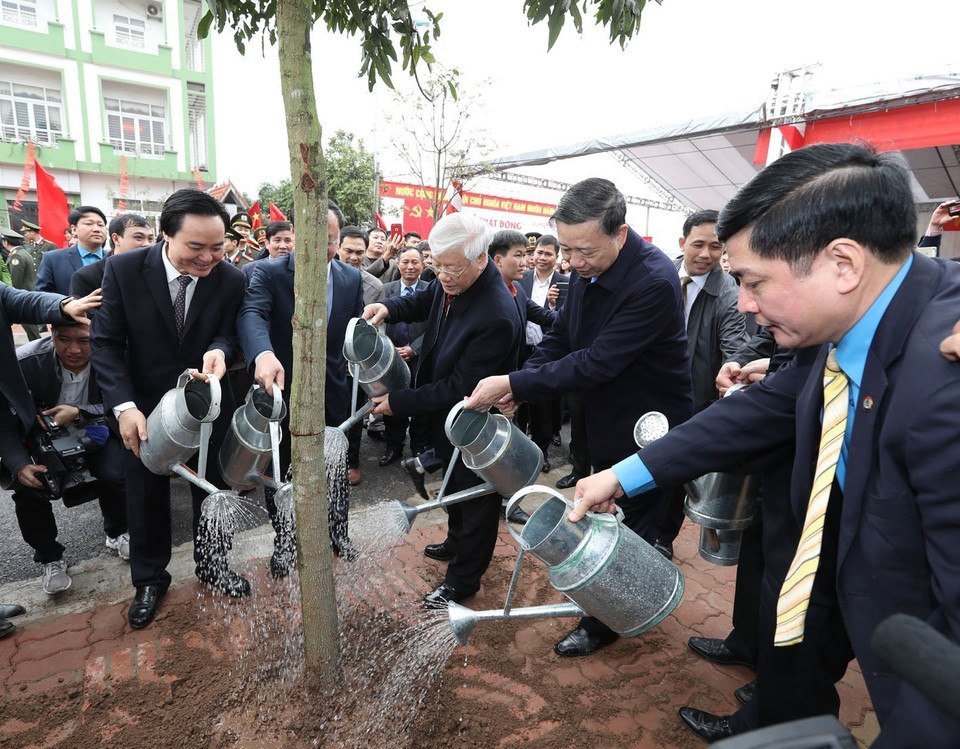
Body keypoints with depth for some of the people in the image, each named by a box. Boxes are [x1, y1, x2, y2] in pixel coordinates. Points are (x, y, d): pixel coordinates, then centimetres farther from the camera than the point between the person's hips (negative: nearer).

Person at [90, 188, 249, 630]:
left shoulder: (230, 280, -14)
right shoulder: (123, 270, -16)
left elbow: (229, 333, -6)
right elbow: (106, 342, -13)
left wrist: (219, 351, -32)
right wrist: (124, 406, -23)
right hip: (144, 410, 0)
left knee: (212, 490, 16)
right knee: (146, 499, 15)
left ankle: (211, 565, 40)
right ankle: (149, 580, 37)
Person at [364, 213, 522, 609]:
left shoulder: (496, 317, -36)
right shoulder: (451, 281, -11)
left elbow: (459, 387, -30)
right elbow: (422, 302, 12)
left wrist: (399, 402, -23)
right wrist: (388, 308, -10)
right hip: (448, 415, 9)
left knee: (476, 495, 13)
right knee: (456, 484, 29)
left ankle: (463, 578, 34)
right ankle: (457, 541, 55)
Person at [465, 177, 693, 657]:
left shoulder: (654, 283, -30)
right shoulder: (589, 269, -4)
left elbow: (596, 363, -32)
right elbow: (560, 337, 2)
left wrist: (515, 383, -30)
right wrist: (521, 385, -15)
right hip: (607, 419, 8)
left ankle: (602, 623, 31)